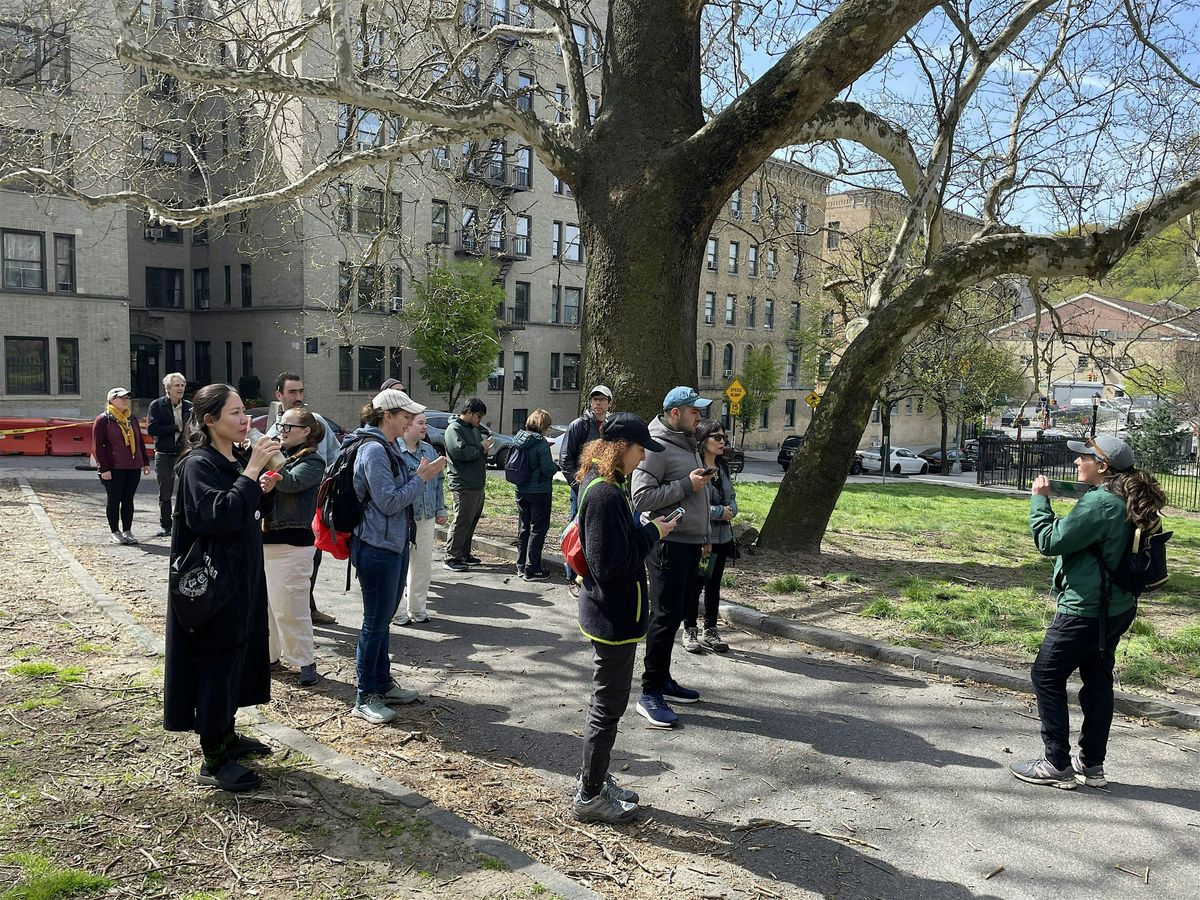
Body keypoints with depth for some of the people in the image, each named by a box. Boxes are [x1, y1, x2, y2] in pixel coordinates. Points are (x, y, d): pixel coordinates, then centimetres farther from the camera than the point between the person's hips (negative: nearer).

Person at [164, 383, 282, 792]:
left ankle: (226, 735, 34)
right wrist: (251, 471, -30)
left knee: (238, 651, 18)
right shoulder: (198, 464, -17)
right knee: (215, 659, -1)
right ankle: (213, 760, 9)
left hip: (243, 573, 9)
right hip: (212, 578, -9)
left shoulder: (239, 459, 7)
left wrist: (266, 488, -4)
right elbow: (217, 515, -31)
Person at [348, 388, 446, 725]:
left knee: (384, 618, 18)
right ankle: (365, 698, 10)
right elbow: (388, 502, -21)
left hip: (394, 545, 10)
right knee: (375, 621, -1)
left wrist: (420, 476, 3)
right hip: (376, 548, -10)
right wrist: (421, 478, -14)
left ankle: (383, 683, 30)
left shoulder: (388, 448, 11)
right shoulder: (374, 450, -18)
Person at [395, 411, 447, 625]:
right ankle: (398, 611, 17)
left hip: (426, 517, 7)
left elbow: (438, 480, 16)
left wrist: (440, 510, 14)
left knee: (423, 563, 13)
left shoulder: (429, 450, 10)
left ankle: (417, 608, 26)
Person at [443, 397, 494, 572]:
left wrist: (485, 450, 7)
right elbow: (459, 451, -24)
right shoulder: (454, 428, -10)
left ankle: (464, 554, 25)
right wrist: (480, 448, -13)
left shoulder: (474, 429, 20)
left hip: (477, 484, 10)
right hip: (463, 485, -10)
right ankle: (452, 558, 0)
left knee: (472, 521, 15)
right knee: (461, 522, -6)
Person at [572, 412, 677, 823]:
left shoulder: (600, 484, 7)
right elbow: (611, 562, -27)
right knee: (609, 705, 4)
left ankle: (594, 780, 36)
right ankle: (589, 797, 18)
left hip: (609, 614, 11)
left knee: (606, 700, 22)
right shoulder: (606, 494, -25)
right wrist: (653, 533, -16)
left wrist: (647, 530, 2)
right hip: (615, 617, -11)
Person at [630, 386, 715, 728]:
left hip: (690, 543, 9)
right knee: (665, 616, -7)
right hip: (668, 543, -9)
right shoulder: (657, 447, -13)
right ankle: (650, 694, 0)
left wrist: (704, 536, 26)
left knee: (674, 615, 15)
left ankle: (663, 679, 26)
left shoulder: (688, 444, 17)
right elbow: (641, 497, -21)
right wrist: (687, 484, -20)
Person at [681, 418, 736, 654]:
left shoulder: (723, 467, 9)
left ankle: (710, 630, 27)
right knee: (694, 585, 4)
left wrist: (730, 510, -7)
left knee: (714, 585, 15)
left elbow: (732, 498, 16)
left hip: (721, 537, 7)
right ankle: (689, 630, 19)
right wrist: (719, 512, -17)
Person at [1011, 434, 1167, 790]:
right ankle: (1091, 764, 26)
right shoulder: (1129, 500, 7)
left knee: (1047, 677, 2)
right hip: (1116, 607, 10)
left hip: (1084, 610, -10)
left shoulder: (1099, 502, -24)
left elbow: (1050, 541, -19)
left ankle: (1058, 764, 8)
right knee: (1097, 679, 16)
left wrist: (1039, 499, -10)